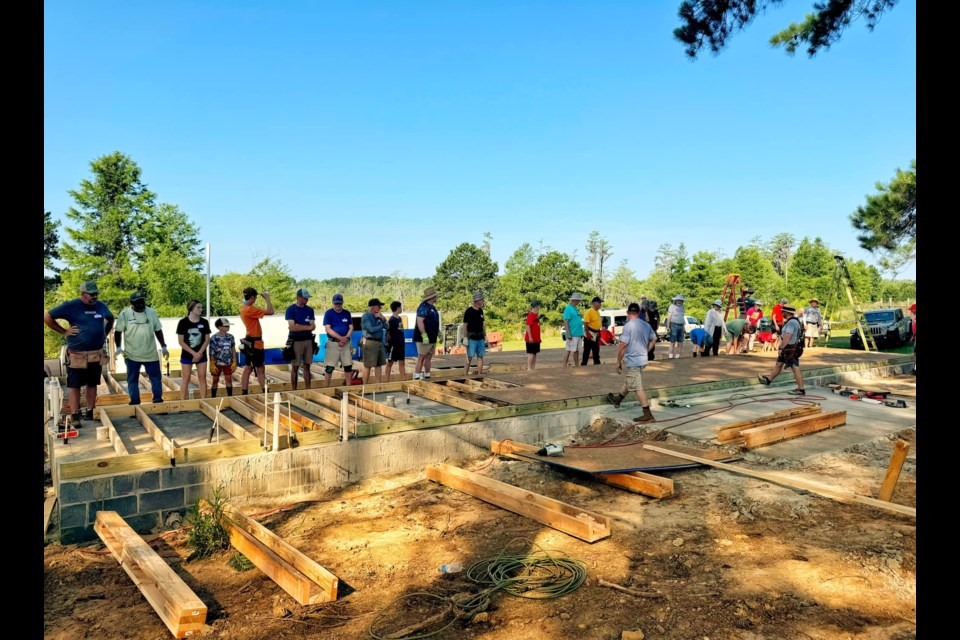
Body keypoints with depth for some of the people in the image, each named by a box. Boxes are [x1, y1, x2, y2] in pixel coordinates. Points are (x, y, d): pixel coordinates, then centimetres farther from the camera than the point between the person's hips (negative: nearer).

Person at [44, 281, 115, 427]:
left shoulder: (101, 306, 6)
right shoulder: (71, 306, -9)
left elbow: (111, 319, 26)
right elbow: (47, 317, -7)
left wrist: (105, 333, 13)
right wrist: (64, 331, -8)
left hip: (97, 354, 5)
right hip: (77, 354, -5)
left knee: (92, 383, 12)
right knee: (74, 385, 1)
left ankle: (90, 412, 20)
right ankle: (74, 416, 5)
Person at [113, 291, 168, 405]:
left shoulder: (152, 312, 2)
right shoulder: (124, 314, -5)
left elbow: (158, 330, 9)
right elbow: (118, 332, 0)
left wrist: (163, 346, 8)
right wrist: (118, 347, -10)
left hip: (151, 354, 2)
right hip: (132, 355, -1)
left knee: (156, 377, 5)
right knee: (132, 380, 7)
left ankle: (158, 400, 15)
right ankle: (135, 402, 17)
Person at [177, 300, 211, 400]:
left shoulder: (204, 322, 0)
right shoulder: (183, 322, -9)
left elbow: (207, 340, 2)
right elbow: (181, 342, -9)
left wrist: (199, 353, -10)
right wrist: (194, 353, -13)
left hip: (201, 355, 3)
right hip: (187, 355, -3)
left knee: (202, 377, 4)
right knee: (185, 379, 1)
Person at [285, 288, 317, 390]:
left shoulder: (310, 310, 8)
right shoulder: (291, 309, -5)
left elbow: (313, 327, 1)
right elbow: (292, 327, -14)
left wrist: (298, 327, -12)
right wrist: (307, 327, -8)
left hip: (308, 340, 4)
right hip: (295, 341, -4)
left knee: (307, 366, 9)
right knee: (295, 367, 1)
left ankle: (308, 390, 15)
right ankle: (294, 391, 6)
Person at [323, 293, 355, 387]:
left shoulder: (347, 313, 9)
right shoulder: (328, 313, -2)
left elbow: (351, 328, 7)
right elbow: (327, 329, -10)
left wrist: (346, 338, -11)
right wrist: (341, 338, -17)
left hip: (346, 343, 4)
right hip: (333, 343, -3)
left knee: (348, 366, 5)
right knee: (329, 367, -4)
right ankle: (326, 388, 2)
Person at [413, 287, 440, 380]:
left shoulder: (432, 307, 17)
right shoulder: (423, 307, -14)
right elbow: (420, 321, -22)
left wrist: (439, 333, 23)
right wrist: (424, 335, -26)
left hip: (432, 338, 9)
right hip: (424, 338, -9)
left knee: (429, 357, 12)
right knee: (421, 358, -7)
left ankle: (427, 376, 19)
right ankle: (417, 377, -4)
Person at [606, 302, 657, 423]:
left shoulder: (628, 326, -18)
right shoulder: (646, 325, 5)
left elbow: (623, 345, -20)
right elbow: (653, 339, 19)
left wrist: (618, 362, -11)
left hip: (633, 361, -8)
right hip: (643, 359, 8)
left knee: (638, 388, -4)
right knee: (628, 381, 25)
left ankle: (647, 414, -3)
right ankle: (617, 399, 44)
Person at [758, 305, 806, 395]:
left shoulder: (791, 322, -21)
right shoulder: (792, 321, 12)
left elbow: (787, 337, -26)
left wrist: (781, 348, -19)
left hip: (791, 350, -11)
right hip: (788, 349, 11)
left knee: (795, 369, -4)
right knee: (778, 364, 21)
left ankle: (801, 390, 1)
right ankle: (768, 380, 34)